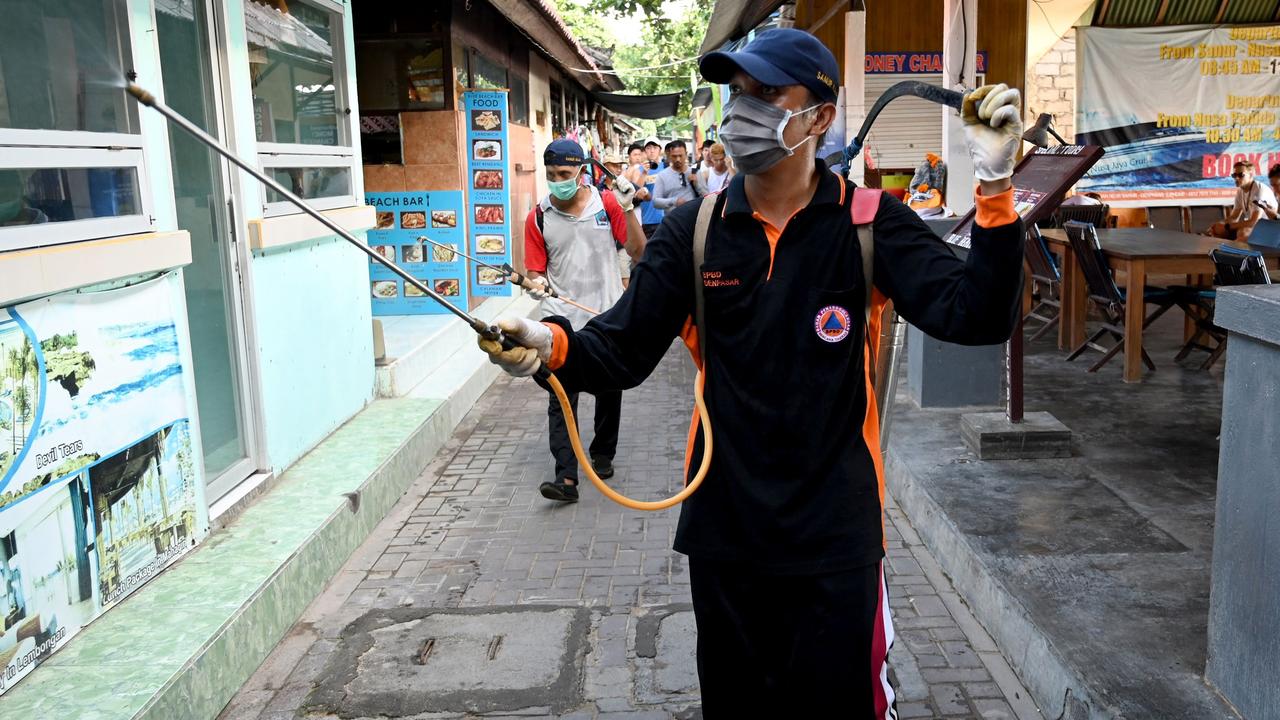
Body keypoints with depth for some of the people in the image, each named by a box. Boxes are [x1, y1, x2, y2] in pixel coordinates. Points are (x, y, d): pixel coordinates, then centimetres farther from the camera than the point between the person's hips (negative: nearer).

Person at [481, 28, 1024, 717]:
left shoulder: (869, 223, -6)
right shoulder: (694, 229, 0)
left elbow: (975, 316, -17)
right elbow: (622, 348, -4)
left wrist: (994, 187, -29)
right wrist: (552, 346, -25)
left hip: (834, 532, -2)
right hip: (723, 528, 3)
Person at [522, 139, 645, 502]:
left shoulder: (607, 203, -2)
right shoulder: (538, 218, -1)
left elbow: (638, 252, -6)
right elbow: (535, 271, 3)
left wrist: (627, 209, -17)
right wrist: (537, 283, -21)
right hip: (563, 321, -1)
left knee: (609, 393, 15)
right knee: (561, 398, -11)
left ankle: (602, 454, 36)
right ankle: (566, 477, -13)